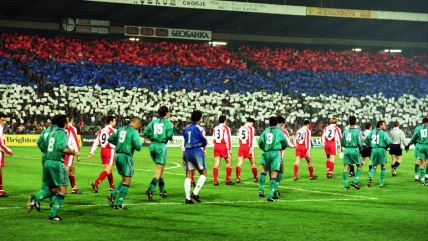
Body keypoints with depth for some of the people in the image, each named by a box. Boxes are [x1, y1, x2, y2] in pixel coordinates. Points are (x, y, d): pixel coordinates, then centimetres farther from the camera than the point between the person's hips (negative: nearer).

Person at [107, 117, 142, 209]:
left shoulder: (121, 129, 12)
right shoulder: (134, 132, -9)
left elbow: (110, 139, 18)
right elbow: (138, 147, -18)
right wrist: (140, 143, 4)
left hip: (118, 156, 7)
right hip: (126, 157, -7)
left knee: (124, 180, 21)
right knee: (126, 182, 0)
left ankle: (113, 195, 5)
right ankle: (118, 204, -4)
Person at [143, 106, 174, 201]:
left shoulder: (154, 121, 9)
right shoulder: (168, 123, -2)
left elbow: (145, 132, -1)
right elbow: (169, 135, -12)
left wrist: (152, 137, 14)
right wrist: (170, 138, 9)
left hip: (152, 145, 6)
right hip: (161, 146, -6)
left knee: (160, 169, 19)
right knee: (159, 170, -5)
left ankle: (162, 190, 22)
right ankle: (150, 190, -21)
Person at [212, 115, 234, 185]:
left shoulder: (215, 128, 14)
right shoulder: (226, 128, -3)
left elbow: (213, 139, 16)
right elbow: (228, 139, -9)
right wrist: (229, 149, -7)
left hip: (216, 146, 5)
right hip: (224, 146, -5)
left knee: (216, 164, 2)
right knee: (229, 163, 6)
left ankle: (215, 181, -3)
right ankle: (228, 180, 4)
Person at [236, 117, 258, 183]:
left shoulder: (241, 128, 12)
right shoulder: (251, 128, -4)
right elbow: (252, 138, -13)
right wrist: (252, 148, -17)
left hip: (241, 146, 4)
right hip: (248, 147, -4)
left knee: (239, 162, 0)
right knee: (253, 163, 9)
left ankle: (238, 178, -10)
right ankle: (255, 178, 16)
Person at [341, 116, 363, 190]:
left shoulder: (346, 130, 6)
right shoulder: (357, 131, -6)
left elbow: (342, 143, 10)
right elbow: (359, 142, -6)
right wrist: (360, 148, 13)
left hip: (346, 150, 4)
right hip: (354, 149, -4)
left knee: (346, 167, 5)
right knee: (359, 166, 12)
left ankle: (345, 185, 5)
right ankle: (355, 182, 1)